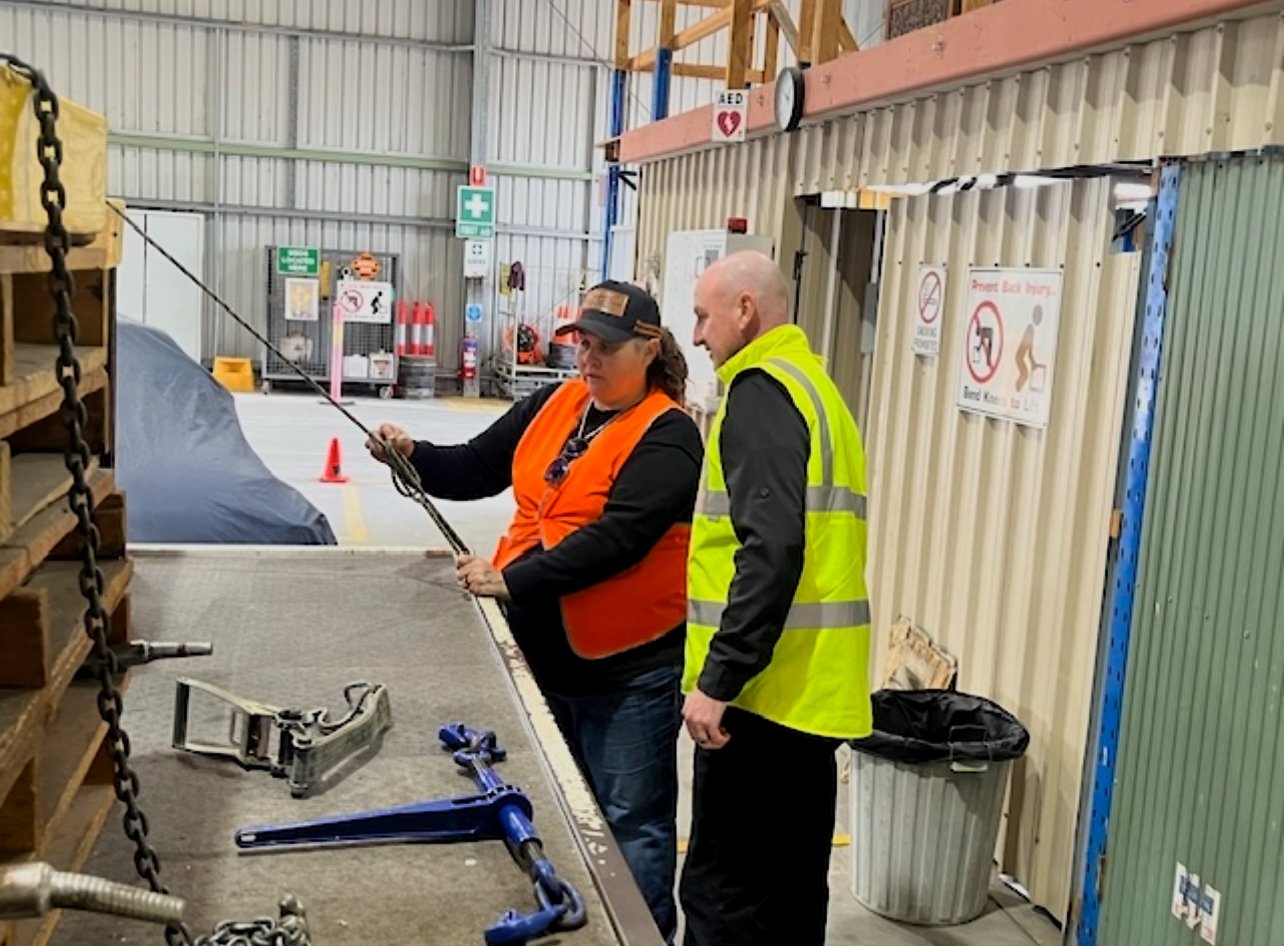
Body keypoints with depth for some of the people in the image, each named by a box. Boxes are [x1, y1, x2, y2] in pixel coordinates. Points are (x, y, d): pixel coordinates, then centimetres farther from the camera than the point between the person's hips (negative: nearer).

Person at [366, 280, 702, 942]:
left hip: (628, 669, -7)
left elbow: (616, 539, -26)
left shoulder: (667, 436, -15)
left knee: (631, 824, 5)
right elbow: (475, 469, 10)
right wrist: (413, 455, -9)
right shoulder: (555, 404, 6)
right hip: (541, 651, 7)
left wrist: (510, 580, -28)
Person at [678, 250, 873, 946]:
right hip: (812, 688, 10)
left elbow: (770, 549, -22)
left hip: (766, 687, -10)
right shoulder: (813, 387, 19)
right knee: (791, 887, 17)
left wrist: (717, 678, -20)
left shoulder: (761, 390, -10)